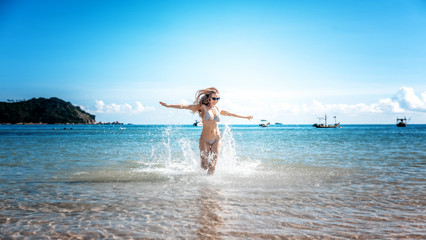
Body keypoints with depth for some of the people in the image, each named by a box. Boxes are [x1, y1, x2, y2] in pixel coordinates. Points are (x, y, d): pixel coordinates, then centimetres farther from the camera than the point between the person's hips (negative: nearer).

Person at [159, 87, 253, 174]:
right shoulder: (203, 107, -4)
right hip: (205, 140, -3)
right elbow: (185, 106, -10)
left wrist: (246, 117, 35)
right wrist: (168, 105, -16)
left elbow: (231, 114, 24)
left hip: (216, 139, 3)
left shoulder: (218, 110, 8)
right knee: (205, 166, -4)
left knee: (213, 166, -6)